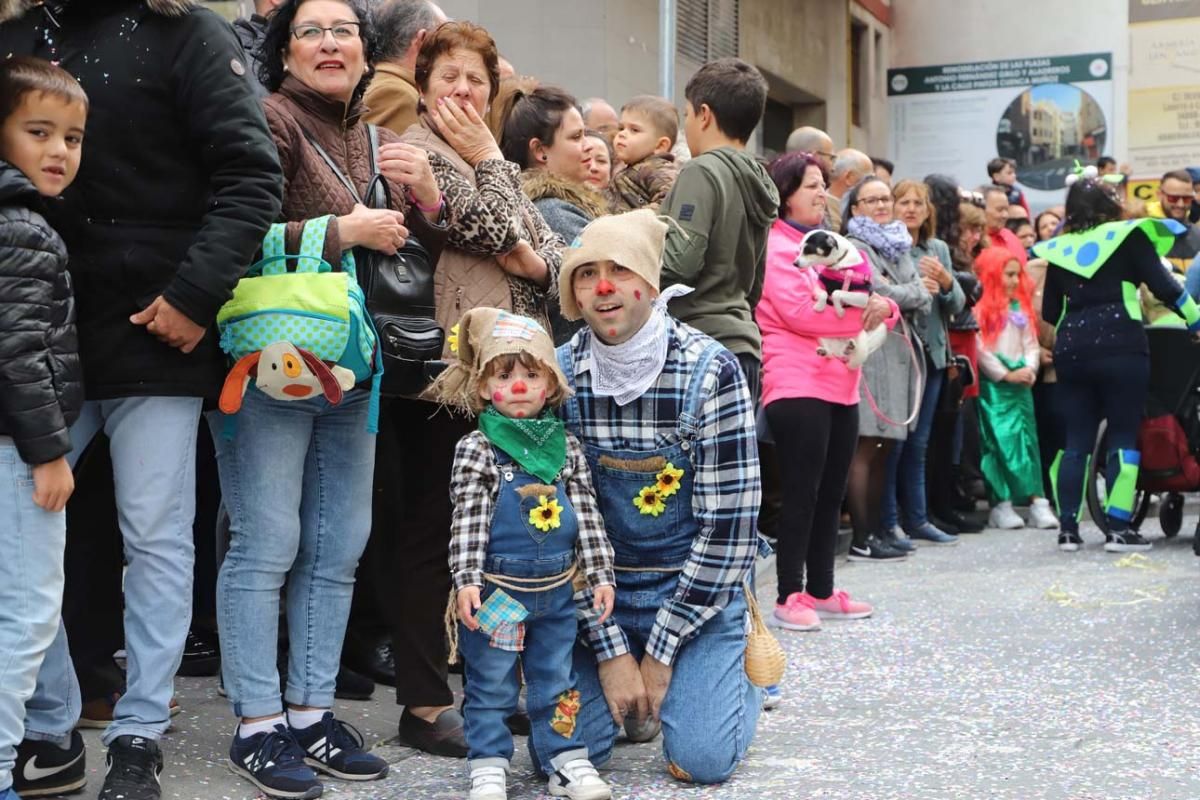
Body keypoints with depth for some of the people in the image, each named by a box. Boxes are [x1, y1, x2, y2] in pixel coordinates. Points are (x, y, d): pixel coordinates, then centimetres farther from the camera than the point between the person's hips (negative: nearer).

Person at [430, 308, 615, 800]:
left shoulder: (566, 447, 3)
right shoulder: (477, 449, -8)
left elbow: (586, 515, 6)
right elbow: (467, 520, -11)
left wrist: (599, 574, 2)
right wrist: (467, 580, -18)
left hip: (557, 591, 3)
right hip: (497, 590, -3)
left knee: (557, 682, 14)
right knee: (491, 686, 7)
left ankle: (565, 759, 24)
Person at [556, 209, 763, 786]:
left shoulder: (710, 371, -18)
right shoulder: (556, 376, -9)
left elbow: (729, 525, -16)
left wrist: (661, 651, -14)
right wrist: (610, 648, -11)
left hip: (698, 591, -2)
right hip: (596, 592, 3)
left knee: (700, 759, -13)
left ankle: (742, 672, 20)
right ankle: (631, 693, 24)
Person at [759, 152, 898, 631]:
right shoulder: (776, 246, -5)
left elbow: (863, 295, 16)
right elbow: (799, 312, -16)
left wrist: (882, 307, -7)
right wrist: (863, 311, -12)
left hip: (840, 384, 8)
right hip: (798, 385, -8)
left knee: (831, 493, 11)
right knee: (801, 493, -7)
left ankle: (821, 591, 19)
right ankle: (789, 598, -2)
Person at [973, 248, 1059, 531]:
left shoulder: (1020, 307, 16)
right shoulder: (980, 308, -5)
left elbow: (1031, 343, 14)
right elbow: (980, 349, -10)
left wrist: (1030, 369, -4)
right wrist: (1006, 375, -10)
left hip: (1021, 382, 6)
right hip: (992, 384, -5)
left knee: (1026, 438, 1)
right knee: (998, 440, -6)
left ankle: (1037, 501, -2)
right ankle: (1001, 505, -4)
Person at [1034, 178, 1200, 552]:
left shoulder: (1059, 248, 11)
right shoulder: (1127, 236, 0)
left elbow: (1049, 312, 13)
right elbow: (1163, 285, -4)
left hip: (1071, 350, 4)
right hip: (1120, 345, -4)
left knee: (1076, 440, 8)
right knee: (1123, 436, 2)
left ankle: (1068, 528, 8)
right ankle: (1118, 529, -3)